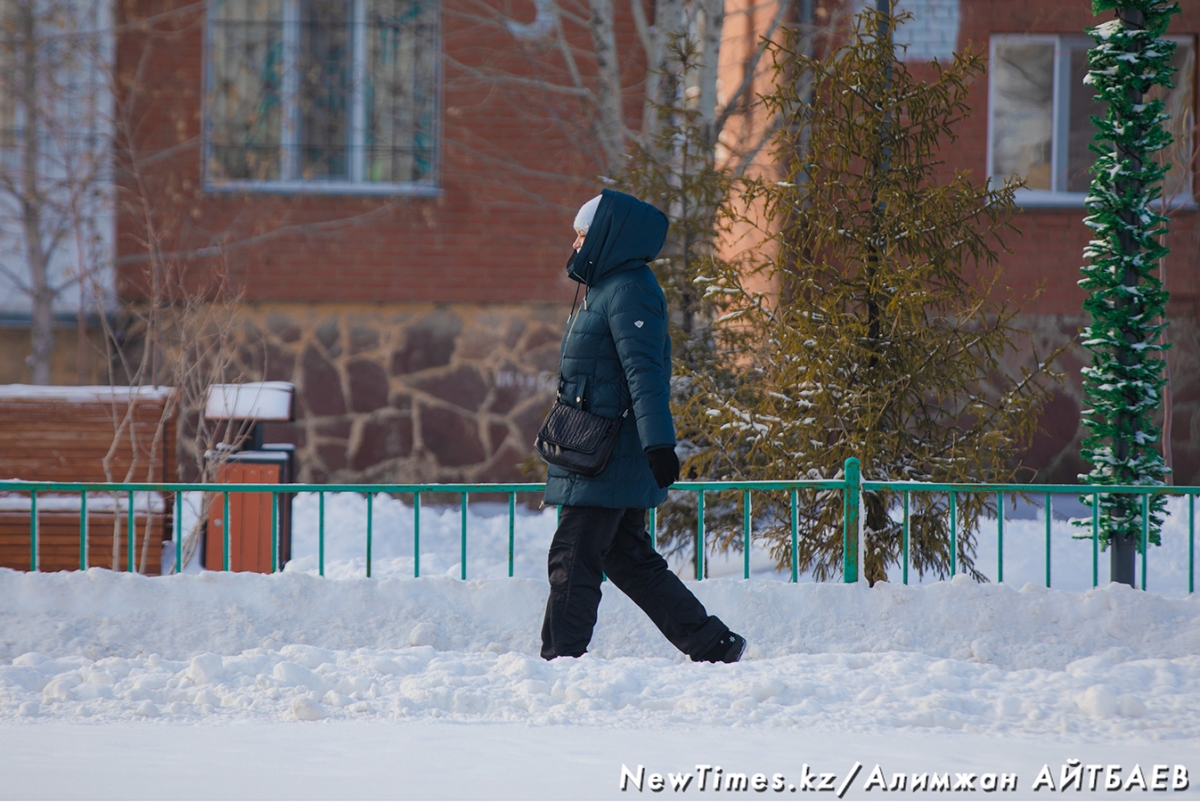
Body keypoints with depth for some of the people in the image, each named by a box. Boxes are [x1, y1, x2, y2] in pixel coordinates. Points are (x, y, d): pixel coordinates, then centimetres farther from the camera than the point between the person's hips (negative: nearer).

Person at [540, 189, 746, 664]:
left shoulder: (629, 291, -13)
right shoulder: (606, 289, 19)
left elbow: (645, 373, -23)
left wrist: (658, 443, -30)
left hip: (609, 460, -10)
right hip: (602, 458, 10)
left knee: (572, 559, -8)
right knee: (628, 559, 12)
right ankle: (712, 645, 14)